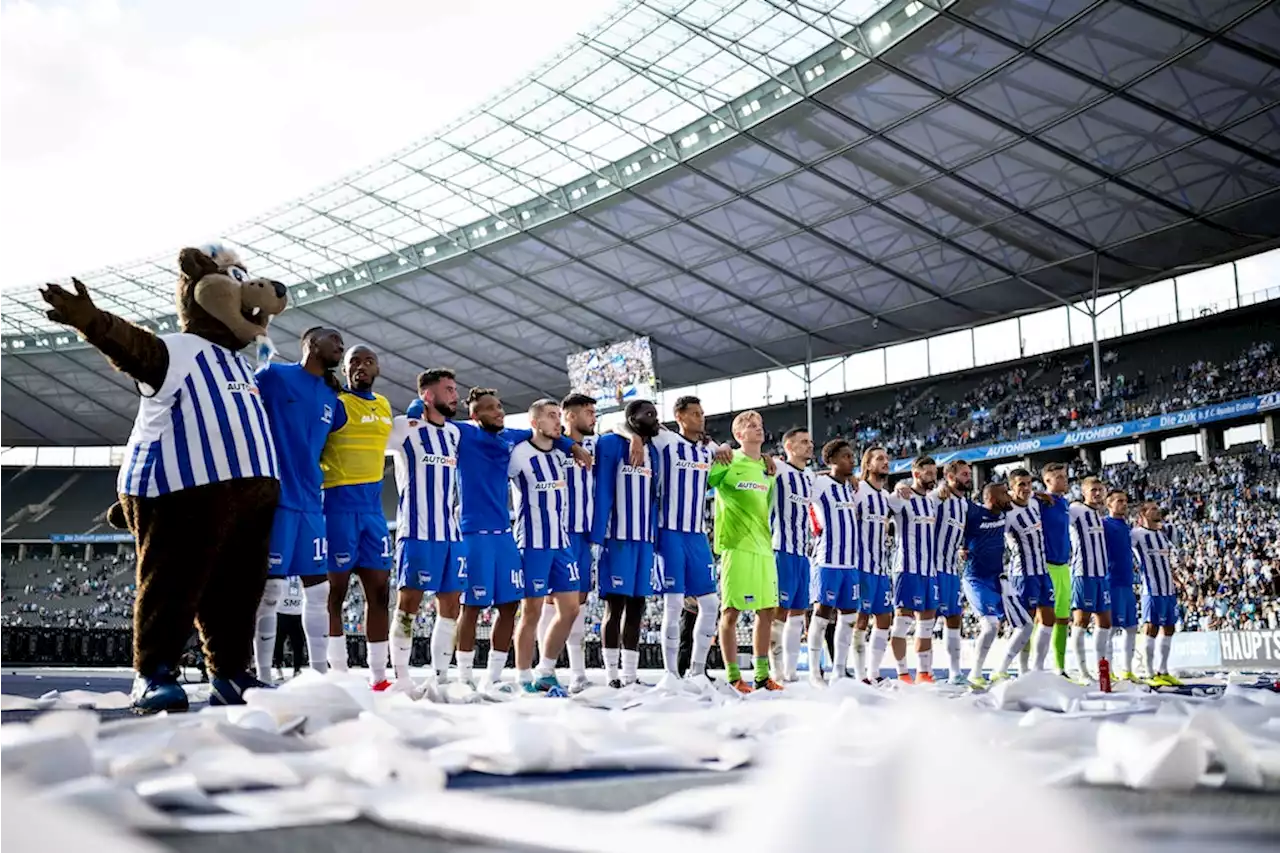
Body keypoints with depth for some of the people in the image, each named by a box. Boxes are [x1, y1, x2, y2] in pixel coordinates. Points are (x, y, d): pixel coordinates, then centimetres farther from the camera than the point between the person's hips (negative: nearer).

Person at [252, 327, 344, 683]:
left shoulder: (332, 399, 16)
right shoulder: (272, 375, -2)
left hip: (311, 502, 7)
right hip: (274, 497, -7)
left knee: (318, 589, 7)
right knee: (269, 589, -5)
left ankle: (320, 672, 15)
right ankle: (263, 675, 2)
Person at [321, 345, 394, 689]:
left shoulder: (384, 406, 16)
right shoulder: (334, 402, -6)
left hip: (373, 506, 7)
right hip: (339, 504, -7)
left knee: (379, 591, 6)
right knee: (335, 590, -2)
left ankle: (378, 677, 11)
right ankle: (339, 676, 3)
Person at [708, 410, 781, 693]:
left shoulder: (768, 468, 16)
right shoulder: (728, 461, -4)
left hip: (764, 547, 7)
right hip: (737, 545, -7)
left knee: (766, 611, 9)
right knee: (731, 612, -3)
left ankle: (762, 675, 17)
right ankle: (733, 677, 4)